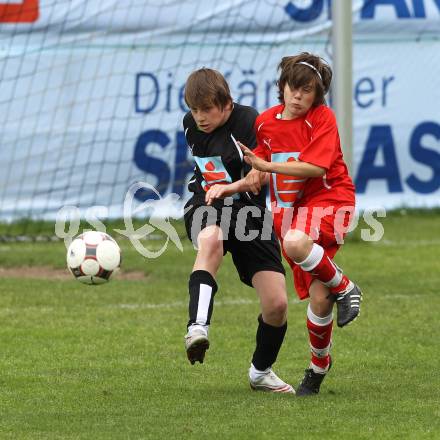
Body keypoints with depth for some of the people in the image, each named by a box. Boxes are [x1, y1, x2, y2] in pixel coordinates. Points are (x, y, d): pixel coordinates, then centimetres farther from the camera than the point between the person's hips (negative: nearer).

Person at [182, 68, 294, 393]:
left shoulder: (250, 122, -14)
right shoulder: (191, 125, 5)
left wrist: (229, 187, -36)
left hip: (247, 212, -2)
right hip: (206, 208, 2)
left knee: (277, 304, -8)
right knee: (211, 240, -39)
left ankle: (261, 371, 20)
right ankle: (198, 328, -54)